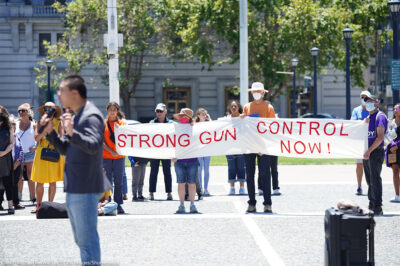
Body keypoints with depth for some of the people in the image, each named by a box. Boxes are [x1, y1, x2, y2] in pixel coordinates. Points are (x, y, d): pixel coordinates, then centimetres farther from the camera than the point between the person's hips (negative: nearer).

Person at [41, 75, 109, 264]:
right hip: (74, 189, 10)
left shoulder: (91, 116, -14)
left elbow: (93, 145, -30)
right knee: (81, 239, 17)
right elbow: (65, 149, 22)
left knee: (87, 239, -10)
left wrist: (72, 133, -45)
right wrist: (50, 131, 8)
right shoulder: (75, 116, 18)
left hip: (85, 189, -10)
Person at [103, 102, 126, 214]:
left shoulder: (122, 124, 8)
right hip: (106, 157, -1)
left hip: (119, 157, 1)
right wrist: (111, 151, -12)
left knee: (118, 182, 3)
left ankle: (118, 205, 7)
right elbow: (102, 141, -2)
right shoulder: (103, 124, 5)